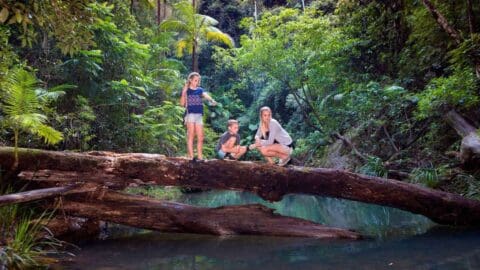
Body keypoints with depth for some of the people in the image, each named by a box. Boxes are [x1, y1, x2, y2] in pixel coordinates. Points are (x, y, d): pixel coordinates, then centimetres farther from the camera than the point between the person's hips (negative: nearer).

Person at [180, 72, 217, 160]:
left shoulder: (200, 90, 10)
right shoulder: (186, 90, 3)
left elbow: (206, 95, -11)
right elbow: (182, 103, -4)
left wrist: (212, 100, -32)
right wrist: (184, 92, -15)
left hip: (199, 115, 3)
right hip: (190, 114, -3)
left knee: (200, 137, 3)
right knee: (191, 135, -4)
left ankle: (200, 157, 9)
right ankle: (191, 156, -3)